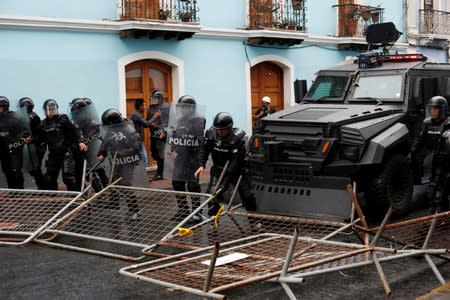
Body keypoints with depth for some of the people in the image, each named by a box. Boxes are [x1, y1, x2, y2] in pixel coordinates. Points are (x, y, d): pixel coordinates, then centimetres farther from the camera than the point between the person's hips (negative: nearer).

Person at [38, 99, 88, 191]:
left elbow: (74, 130, -5)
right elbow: (40, 139, 21)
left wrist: (80, 141, -17)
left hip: (66, 151, -5)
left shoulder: (62, 119, -1)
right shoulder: (43, 124, 13)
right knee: (49, 178, 7)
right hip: (53, 154, 5)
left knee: (68, 176, -15)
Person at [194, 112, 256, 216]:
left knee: (248, 196, 1)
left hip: (236, 170, -2)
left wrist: (226, 181, -33)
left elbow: (237, 161, -29)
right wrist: (202, 165, -13)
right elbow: (204, 150, 4)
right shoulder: (210, 133, -12)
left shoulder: (238, 137, -25)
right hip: (218, 169, 2)